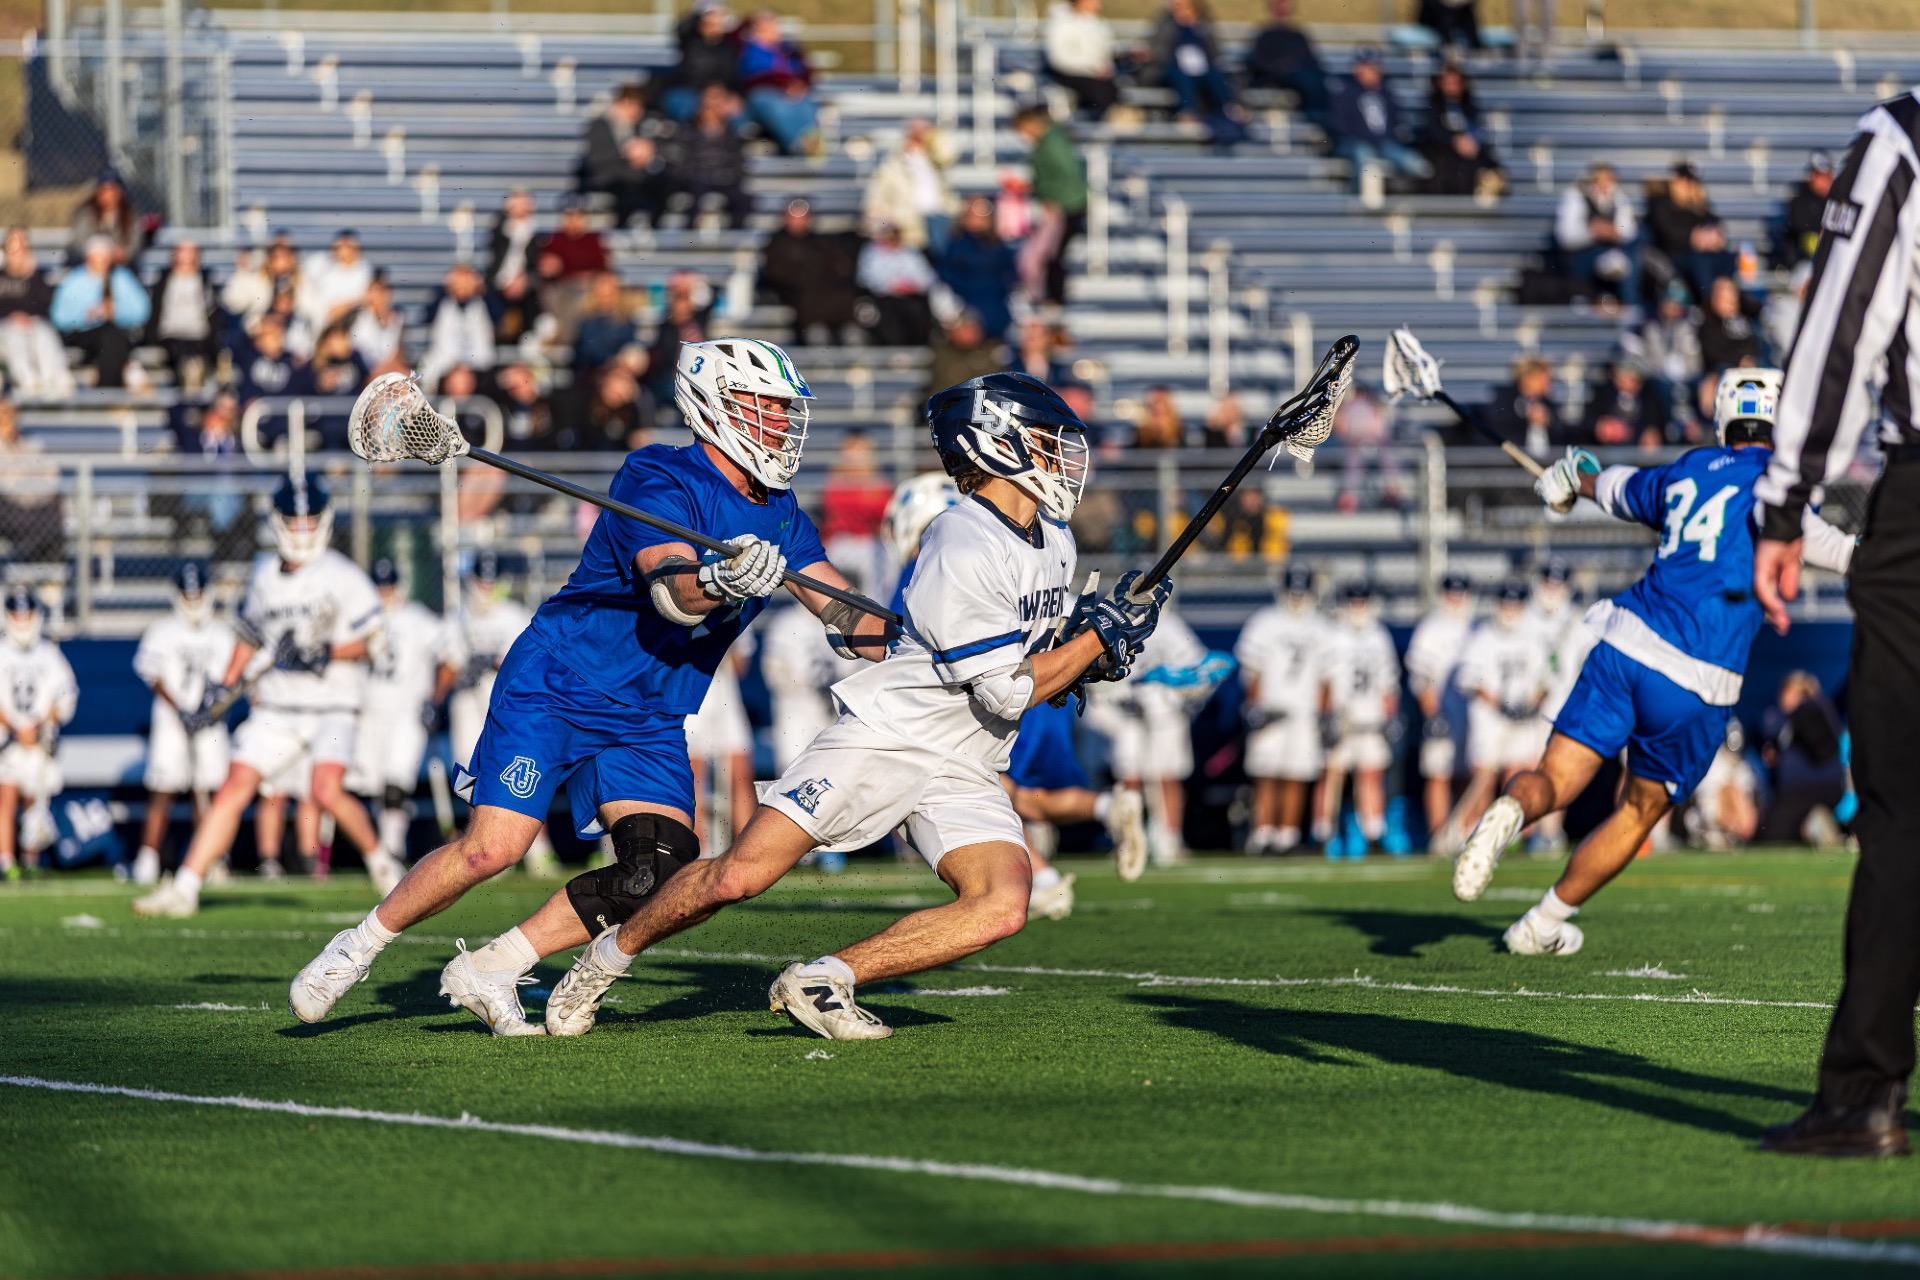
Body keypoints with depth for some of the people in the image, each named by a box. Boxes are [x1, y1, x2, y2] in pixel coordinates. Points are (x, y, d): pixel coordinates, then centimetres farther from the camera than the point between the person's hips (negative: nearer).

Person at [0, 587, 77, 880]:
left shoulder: (50, 655, 9)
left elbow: (65, 697, 4)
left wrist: (42, 726, -11)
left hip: (41, 742, 2)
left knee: (35, 800, 2)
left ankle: (31, 859, 12)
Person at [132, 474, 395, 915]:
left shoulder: (343, 576, -7)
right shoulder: (264, 574, 10)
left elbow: (364, 643, -7)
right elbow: (250, 635, 23)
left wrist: (321, 654, -22)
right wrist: (221, 690, 20)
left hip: (330, 708, -5)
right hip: (274, 709, 5)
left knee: (327, 791, -25)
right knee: (233, 791, -3)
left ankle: (378, 858, 0)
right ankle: (184, 889, -1)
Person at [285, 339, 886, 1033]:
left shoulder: (779, 515, 6)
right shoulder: (663, 486, -18)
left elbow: (851, 618, 7)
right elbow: (672, 594, -34)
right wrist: (719, 582, -55)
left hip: (648, 724, 7)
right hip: (555, 689, -7)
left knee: (661, 871, -12)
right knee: (492, 848, -16)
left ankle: (488, 973, 0)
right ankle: (357, 948, 8)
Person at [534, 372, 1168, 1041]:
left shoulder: (1054, 541, 9)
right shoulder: (962, 550, -19)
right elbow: (1005, 693, -18)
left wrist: (1084, 662, 2)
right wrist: (1100, 637, -11)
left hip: (962, 772, 7)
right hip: (887, 736, -7)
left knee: (1002, 907, -20)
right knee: (738, 877, -12)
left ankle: (821, 981, -10)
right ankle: (610, 955, 15)